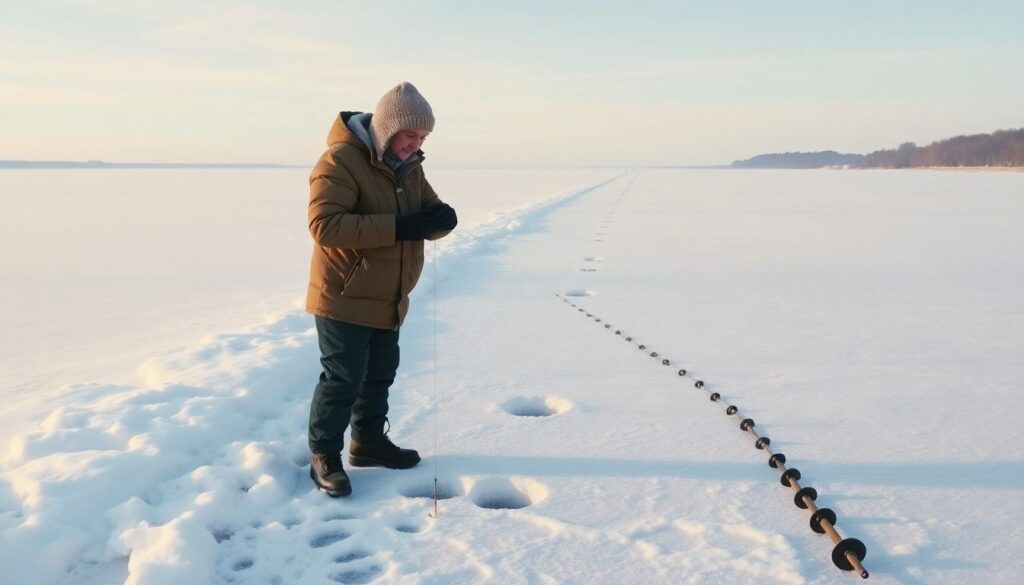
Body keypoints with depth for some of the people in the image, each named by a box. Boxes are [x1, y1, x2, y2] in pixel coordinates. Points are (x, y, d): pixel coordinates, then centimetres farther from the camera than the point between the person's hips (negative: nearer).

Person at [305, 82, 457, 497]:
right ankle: (324, 456, 12)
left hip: (388, 300, 8)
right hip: (344, 298, -8)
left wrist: (440, 218, -17)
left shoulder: (408, 167, 6)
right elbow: (325, 225, -30)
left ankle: (368, 442, 35)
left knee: (380, 374, 19)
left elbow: (431, 212, 10)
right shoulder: (340, 161, -20)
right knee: (343, 378, -4)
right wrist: (397, 228, -34)